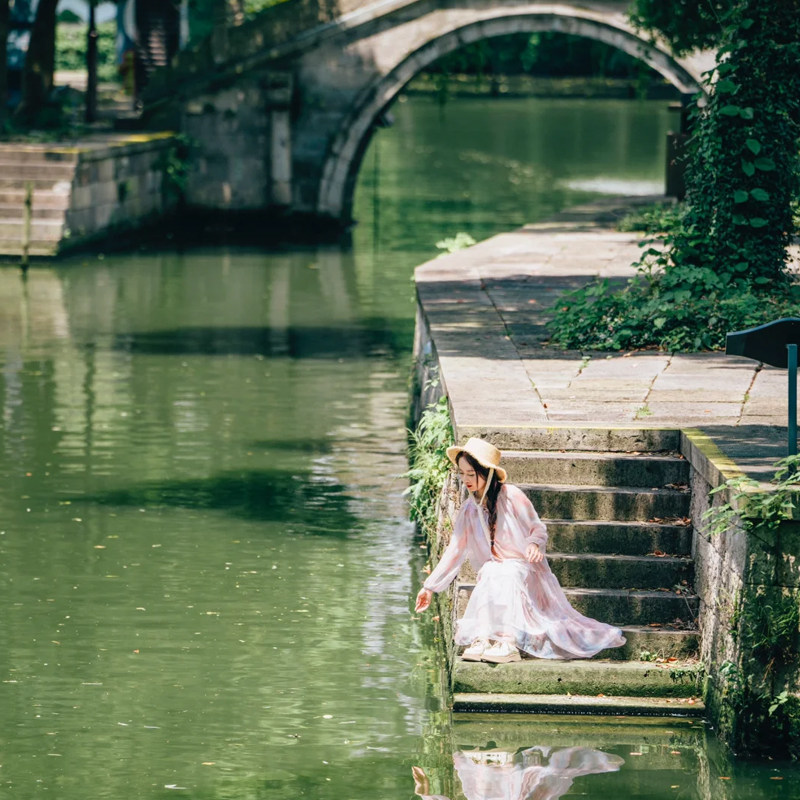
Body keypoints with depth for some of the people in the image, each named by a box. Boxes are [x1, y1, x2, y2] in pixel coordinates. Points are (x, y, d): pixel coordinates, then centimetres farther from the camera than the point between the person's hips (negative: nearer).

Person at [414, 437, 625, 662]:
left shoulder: (512, 497, -7)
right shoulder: (468, 509, 8)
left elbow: (538, 529, 0)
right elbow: (455, 550, 13)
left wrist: (534, 544, -24)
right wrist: (430, 586, 11)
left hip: (523, 567, -4)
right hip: (492, 574, 4)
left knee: (502, 577, -37)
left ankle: (507, 643, -43)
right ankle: (483, 640, -39)